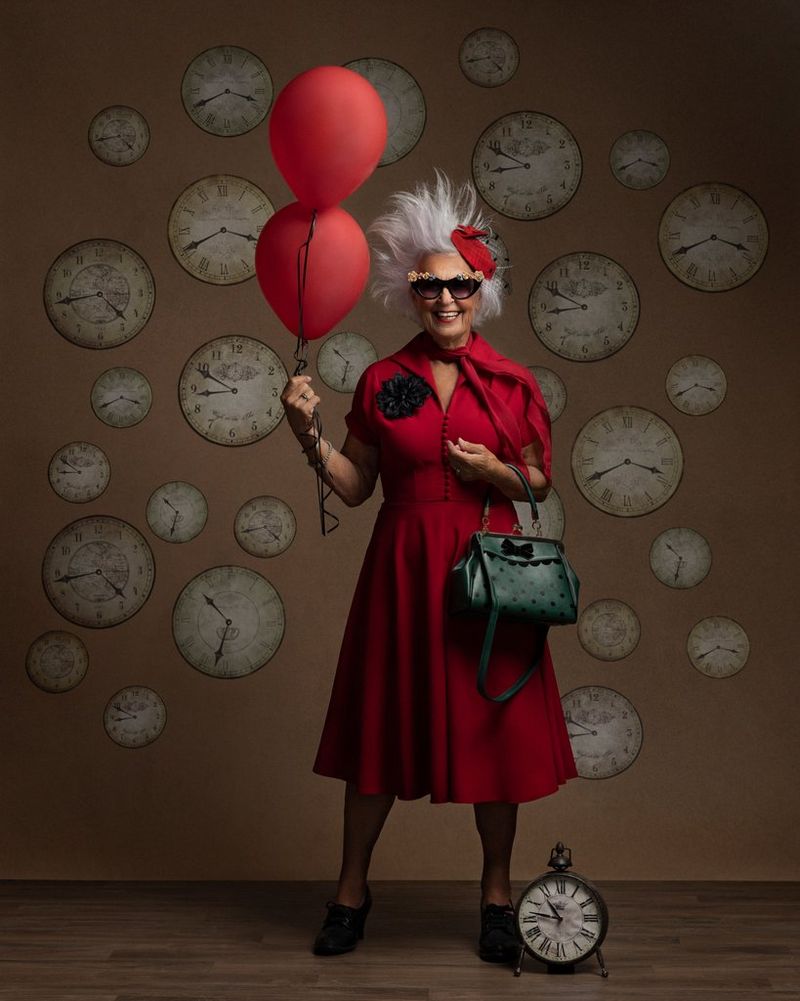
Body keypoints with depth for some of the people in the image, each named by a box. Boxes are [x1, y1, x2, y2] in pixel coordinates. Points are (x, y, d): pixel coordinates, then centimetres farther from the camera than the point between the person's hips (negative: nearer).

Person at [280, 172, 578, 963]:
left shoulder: (514, 384, 1)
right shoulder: (381, 381, 3)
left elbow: (540, 484, 7)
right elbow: (354, 487, 4)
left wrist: (496, 472, -12)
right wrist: (306, 431, -9)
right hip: (401, 568, 1)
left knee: (494, 729, 5)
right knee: (380, 724, 8)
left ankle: (496, 892, 24)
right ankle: (352, 890, 25)